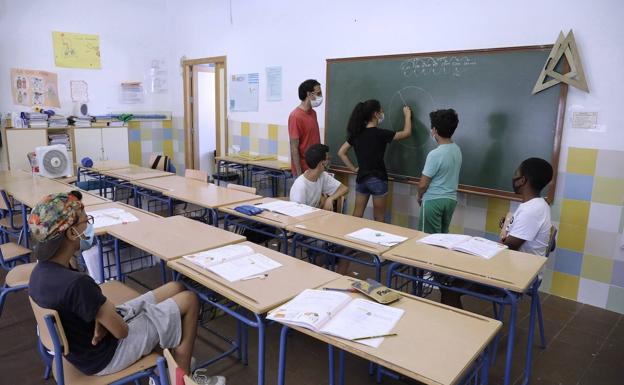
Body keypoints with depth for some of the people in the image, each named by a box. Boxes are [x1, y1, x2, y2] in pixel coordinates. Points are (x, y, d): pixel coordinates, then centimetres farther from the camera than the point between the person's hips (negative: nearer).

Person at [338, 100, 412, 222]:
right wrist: (407, 115, 12)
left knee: (357, 214, 13)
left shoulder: (356, 133, 2)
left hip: (361, 178, 5)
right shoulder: (380, 133, -13)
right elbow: (406, 133, -3)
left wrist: (354, 169, 7)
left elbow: (341, 153, 5)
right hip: (377, 179, -5)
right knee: (379, 218, 9)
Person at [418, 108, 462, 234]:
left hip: (433, 200, -7)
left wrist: (419, 196, 2)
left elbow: (423, 184, -14)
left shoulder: (435, 154, -21)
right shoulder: (457, 150, 1)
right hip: (451, 199, 7)